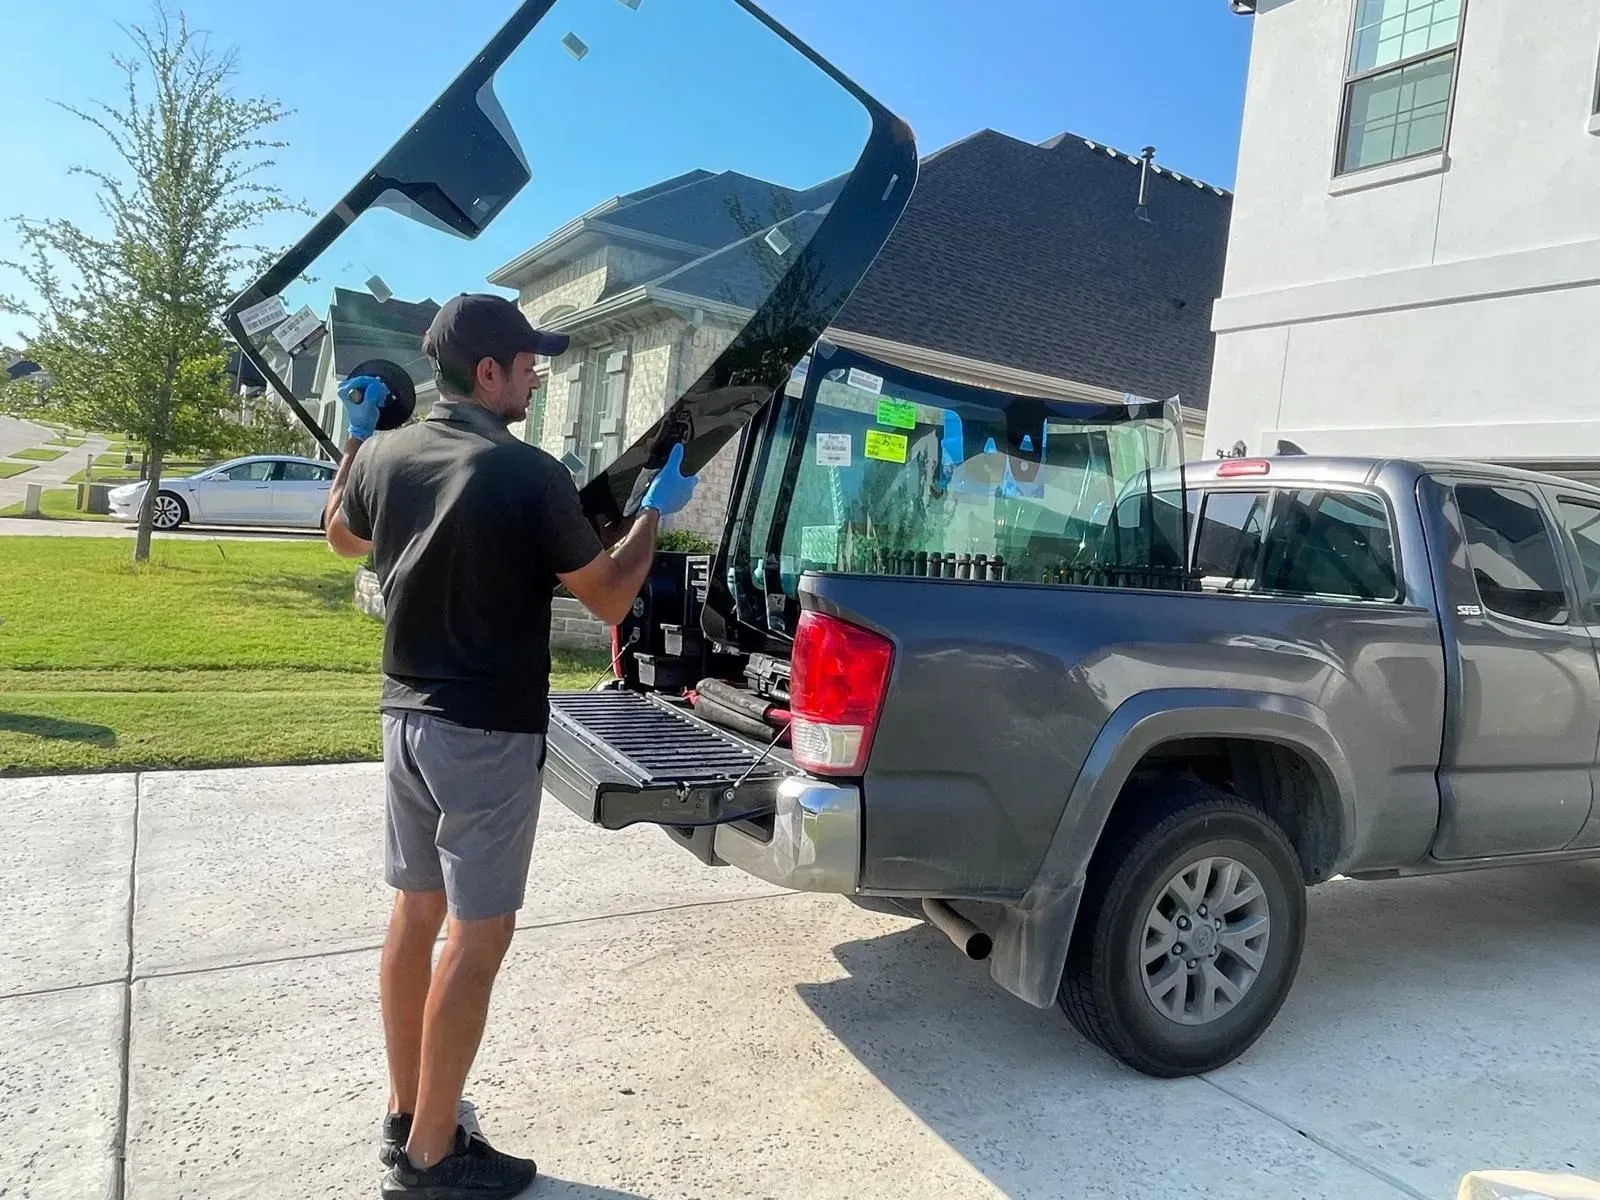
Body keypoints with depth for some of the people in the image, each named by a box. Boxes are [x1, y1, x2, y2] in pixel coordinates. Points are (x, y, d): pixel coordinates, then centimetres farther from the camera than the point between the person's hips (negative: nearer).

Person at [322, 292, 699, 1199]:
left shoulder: (385, 456, 1)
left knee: (416, 915, 18)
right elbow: (611, 599, -10)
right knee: (476, 937, 3)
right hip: (490, 733, -7)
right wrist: (656, 511, 4)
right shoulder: (529, 475, -19)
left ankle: (406, 1114, 32)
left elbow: (343, 538, 23)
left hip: (408, 718, 8)